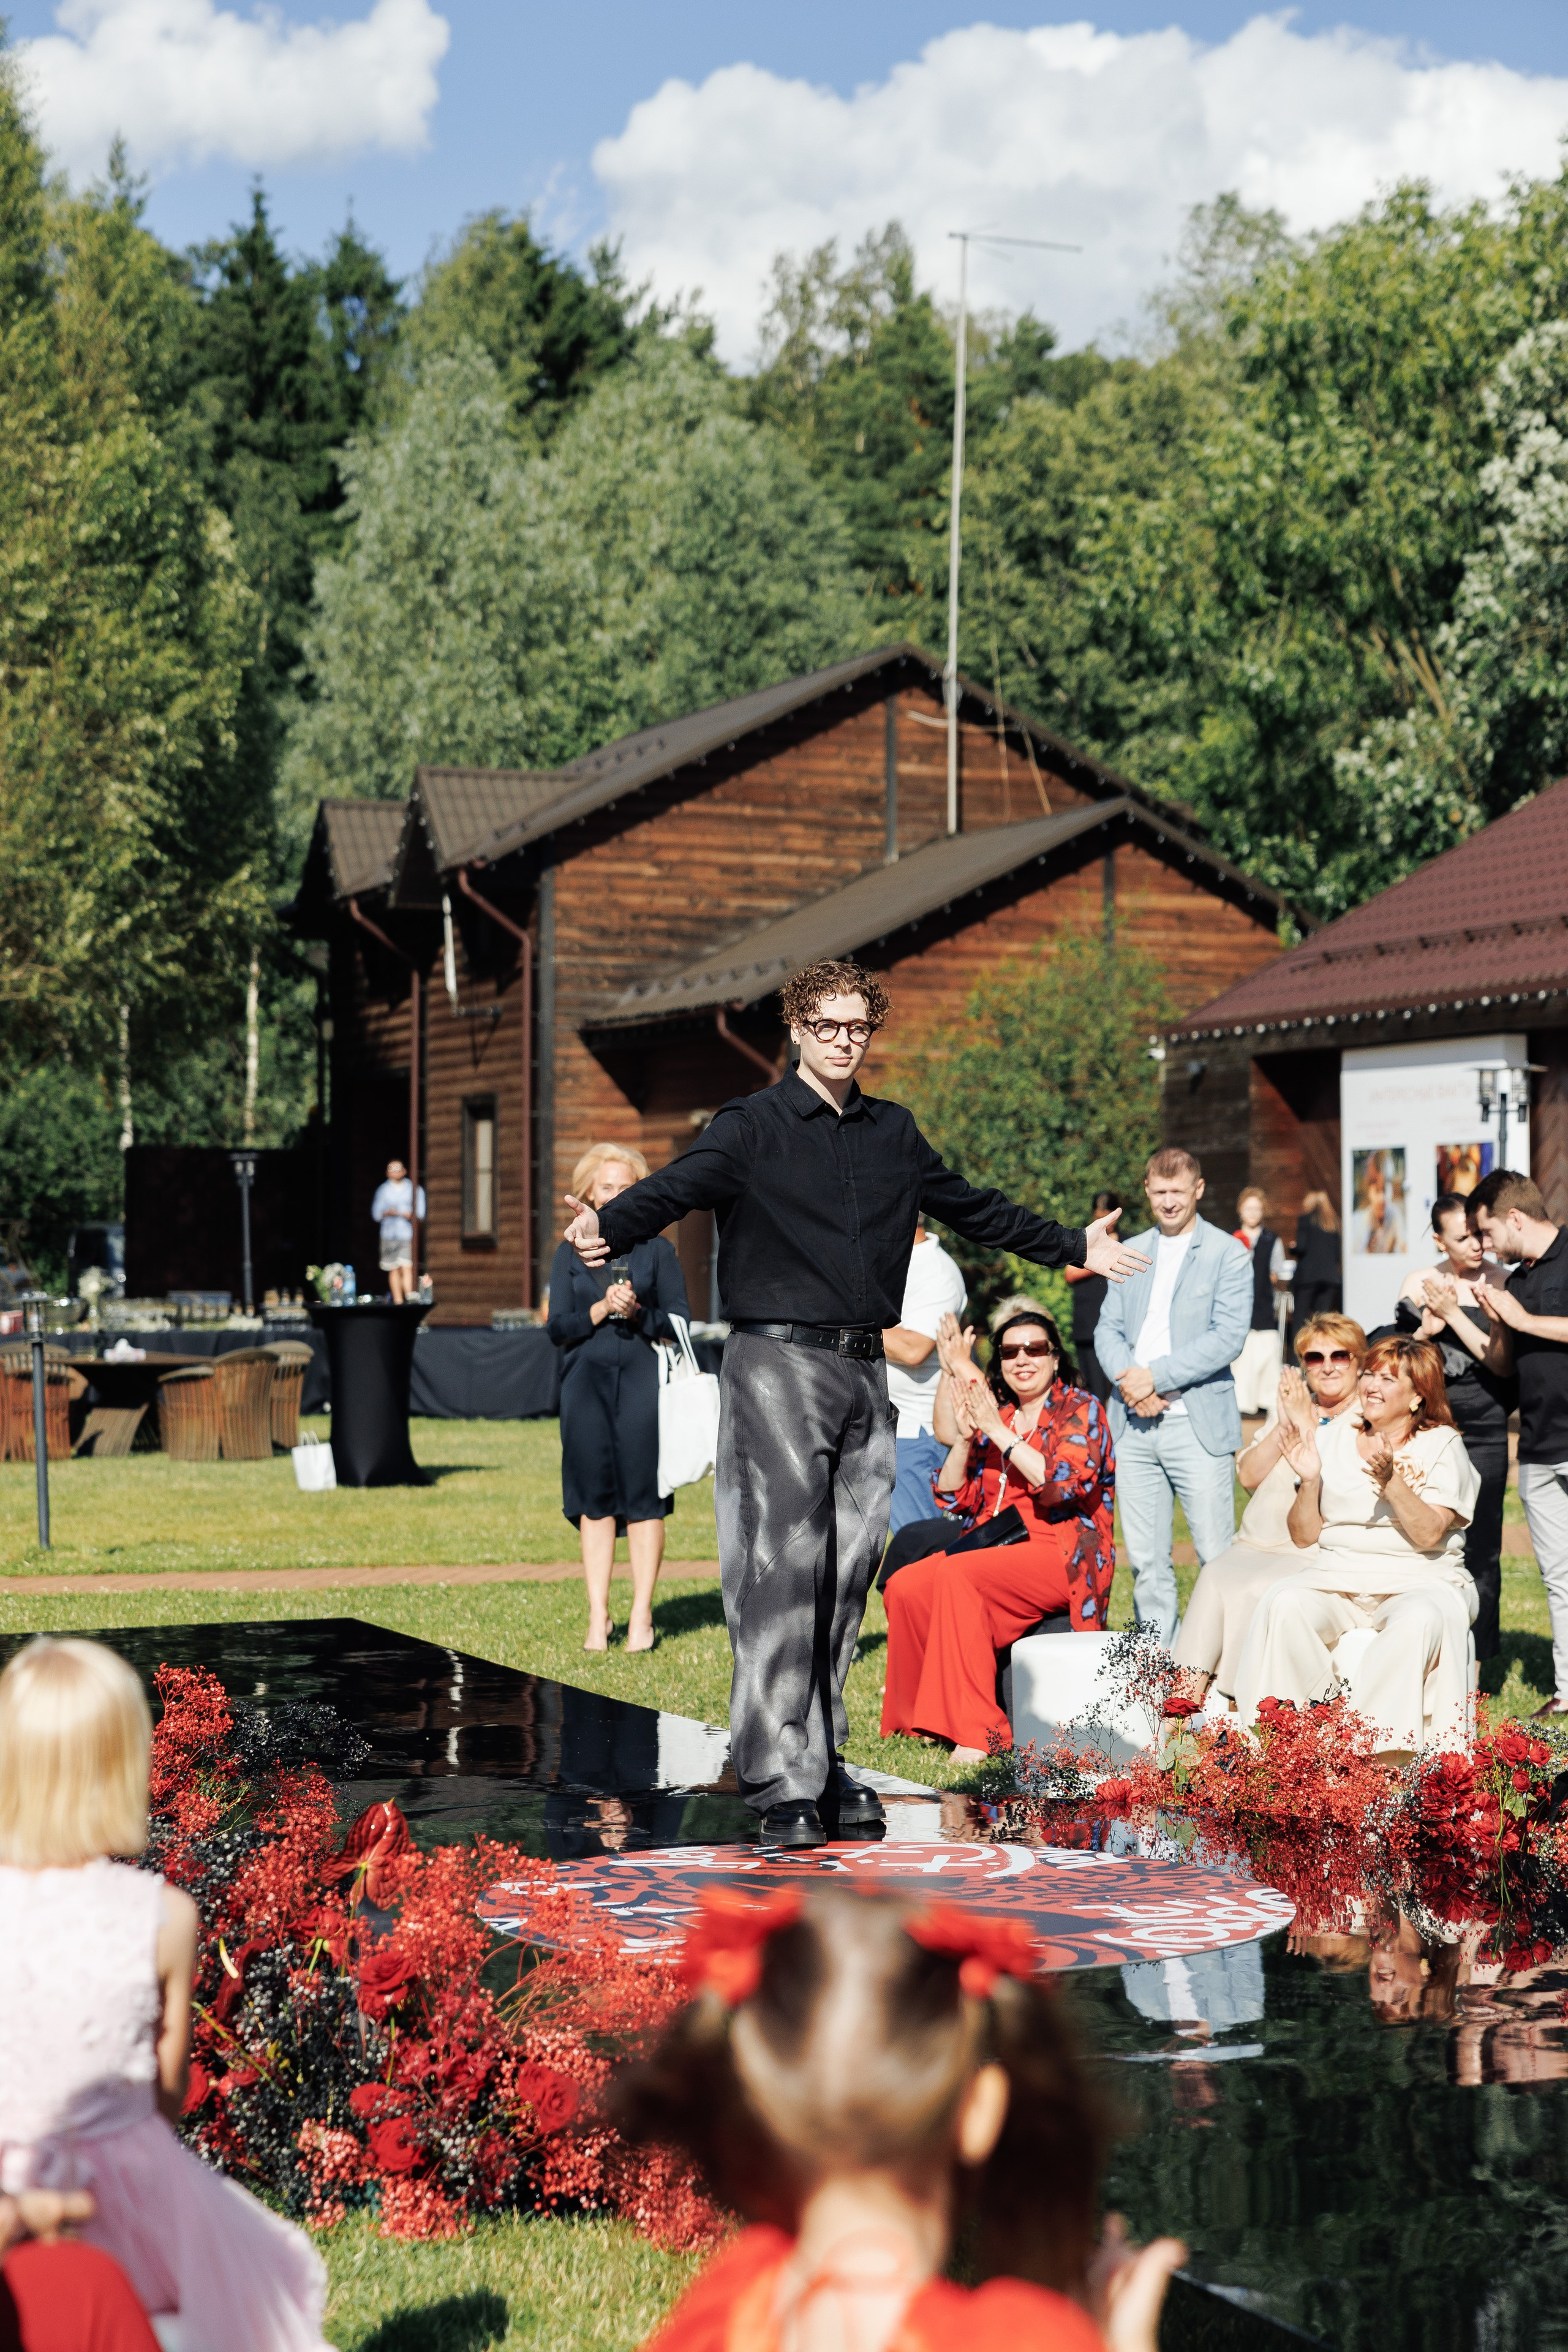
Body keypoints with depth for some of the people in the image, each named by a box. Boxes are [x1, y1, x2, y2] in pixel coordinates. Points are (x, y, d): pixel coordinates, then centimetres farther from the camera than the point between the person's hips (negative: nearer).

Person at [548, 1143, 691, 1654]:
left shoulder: (656, 1249, 8)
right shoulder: (571, 1253, 11)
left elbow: (678, 1321, 5)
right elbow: (557, 1326, 5)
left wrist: (637, 1313, -13)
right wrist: (601, 1309, -11)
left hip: (642, 1381, -1)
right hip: (586, 1381, 1)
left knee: (643, 1497, -4)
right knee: (593, 1498, 2)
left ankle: (641, 1617, 3)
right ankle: (598, 1618, 7)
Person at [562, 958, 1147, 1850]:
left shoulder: (894, 1133, 16)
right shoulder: (752, 1126, -1)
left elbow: (974, 1209, 29)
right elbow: (678, 1186, -18)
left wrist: (1073, 1247, 35)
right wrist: (609, 1226, -39)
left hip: (865, 1373, 6)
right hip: (780, 1364, -6)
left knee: (848, 1573, 8)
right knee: (781, 1569, -10)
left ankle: (825, 1759, 17)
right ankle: (782, 1782, -9)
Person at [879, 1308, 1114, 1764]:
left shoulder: (1080, 1411, 1)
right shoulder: (995, 1414, 17)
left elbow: (1062, 1484, -17)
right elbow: (953, 1497, 13)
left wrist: (997, 1431, -15)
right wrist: (965, 1437, -3)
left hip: (1062, 1555, -6)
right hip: (995, 1550, 6)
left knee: (956, 1576, -32)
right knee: (905, 1586, -20)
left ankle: (977, 1731, -29)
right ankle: (917, 1717, -8)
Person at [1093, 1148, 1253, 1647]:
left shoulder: (1227, 1254, -1)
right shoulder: (1130, 1253, 16)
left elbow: (1228, 1338, -10)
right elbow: (1108, 1328, 12)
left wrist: (1156, 1376, -15)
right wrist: (1128, 1377, -8)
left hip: (1198, 1423, -5)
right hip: (1134, 1424, 5)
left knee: (1218, 1558, -5)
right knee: (1146, 1560, 7)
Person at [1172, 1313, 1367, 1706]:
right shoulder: (1289, 1408, 19)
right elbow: (1248, 1476, 11)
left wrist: (1307, 1427, -11)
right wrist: (1284, 1426, -2)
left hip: (1316, 1556, -5)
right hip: (1257, 1546, 5)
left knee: (1253, 1589, -31)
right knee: (1214, 1576, -26)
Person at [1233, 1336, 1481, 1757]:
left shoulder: (1442, 1445, 2)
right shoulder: (1333, 1438, 10)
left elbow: (1429, 1535, -12)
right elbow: (1303, 1536, 8)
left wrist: (1391, 1481, -26)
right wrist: (1310, 1481, -9)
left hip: (1419, 1581, -3)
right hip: (1337, 1576, 3)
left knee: (1419, 1621, -37)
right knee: (1284, 1606, -28)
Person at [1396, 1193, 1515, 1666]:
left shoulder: (1500, 1284, -3)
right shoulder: (1420, 1283, 5)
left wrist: (1453, 1315, -14)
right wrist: (1426, 1333, -10)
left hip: (1483, 1429, -2)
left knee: (1479, 1545, -1)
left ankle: (1475, 1659, 10)